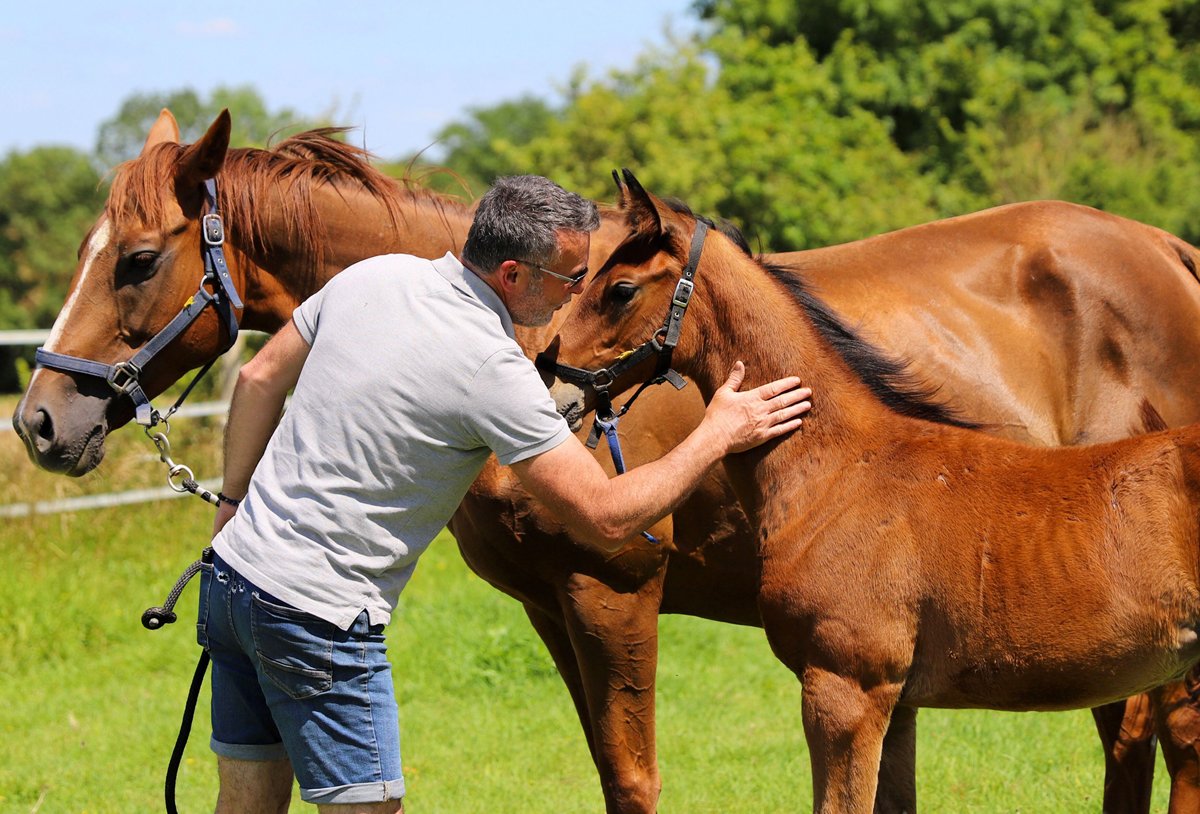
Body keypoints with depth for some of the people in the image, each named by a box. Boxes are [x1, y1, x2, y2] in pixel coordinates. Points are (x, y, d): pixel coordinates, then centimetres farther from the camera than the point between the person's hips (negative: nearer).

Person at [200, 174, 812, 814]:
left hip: (233, 570, 8)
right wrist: (718, 436, -5)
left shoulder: (375, 276, 2)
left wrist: (233, 501, 25)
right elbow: (607, 521, -16)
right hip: (317, 616, -8)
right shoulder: (494, 371, -19)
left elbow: (259, 379, 13)